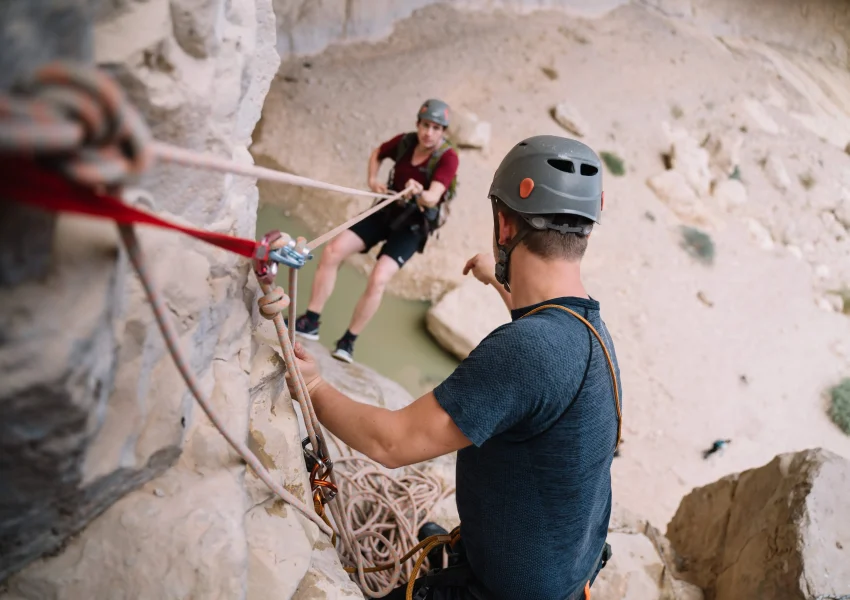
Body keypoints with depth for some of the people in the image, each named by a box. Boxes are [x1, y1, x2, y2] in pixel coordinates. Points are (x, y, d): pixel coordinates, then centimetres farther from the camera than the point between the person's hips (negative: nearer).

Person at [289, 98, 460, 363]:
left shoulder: (448, 157, -17)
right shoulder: (406, 141, -4)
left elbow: (433, 198, -30)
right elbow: (377, 154, 16)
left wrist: (420, 193, -52)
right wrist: (373, 179, -1)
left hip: (412, 225, -5)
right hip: (387, 211, 5)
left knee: (378, 279, -23)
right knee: (332, 251, -9)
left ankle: (348, 341, -5)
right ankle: (310, 322, -2)